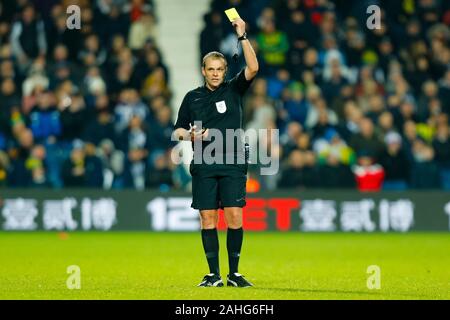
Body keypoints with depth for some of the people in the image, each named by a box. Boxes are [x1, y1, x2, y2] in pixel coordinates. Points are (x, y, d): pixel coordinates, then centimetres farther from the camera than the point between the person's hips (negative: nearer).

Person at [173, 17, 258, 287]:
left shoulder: (234, 90, 6)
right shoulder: (192, 97, 11)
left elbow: (253, 68, -9)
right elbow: (178, 130, 16)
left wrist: (243, 36, -15)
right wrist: (190, 135, -6)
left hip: (233, 165, -1)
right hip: (204, 166, 1)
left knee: (235, 217, -7)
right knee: (208, 219, -1)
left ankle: (234, 273, 2)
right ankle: (214, 274, 5)